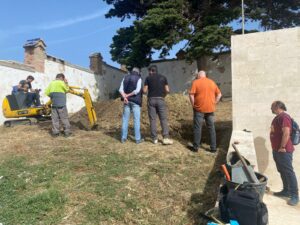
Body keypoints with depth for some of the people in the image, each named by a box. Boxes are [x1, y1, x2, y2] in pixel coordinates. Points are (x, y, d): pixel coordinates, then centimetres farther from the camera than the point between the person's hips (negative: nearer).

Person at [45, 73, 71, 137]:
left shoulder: (51, 83, 14)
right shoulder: (61, 82, -3)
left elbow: (47, 93, 8)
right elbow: (66, 89, 8)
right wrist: (66, 83, 16)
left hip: (54, 104, 5)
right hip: (61, 104, -5)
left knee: (55, 118, 7)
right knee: (64, 118, 0)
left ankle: (55, 132, 7)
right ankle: (67, 132, 1)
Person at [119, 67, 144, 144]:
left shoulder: (125, 78, 11)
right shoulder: (138, 78, -2)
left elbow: (121, 90, -2)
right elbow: (137, 90, -15)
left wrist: (125, 97, -14)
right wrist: (128, 95, -8)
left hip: (127, 101, 4)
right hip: (135, 101, -4)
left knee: (125, 119, 8)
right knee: (137, 120, 0)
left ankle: (123, 138, 10)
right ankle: (138, 139, 2)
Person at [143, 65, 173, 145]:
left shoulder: (148, 78, 4)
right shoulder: (163, 77, 8)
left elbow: (144, 90, 1)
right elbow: (167, 90, 3)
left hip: (151, 100, 0)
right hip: (160, 100, 0)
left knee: (152, 119, 4)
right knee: (164, 119, 3)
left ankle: (154, 138, 6)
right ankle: (166, 138, -6)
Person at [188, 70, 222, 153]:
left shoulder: (196, 82, -4)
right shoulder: (212, 82, 10)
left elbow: (191, 95, -13)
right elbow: (219, 94, 11)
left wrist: (193, 105, -2)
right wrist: (213, 104, 13)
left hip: (199, 109, -4)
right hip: (210, 109, 4)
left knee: (198, 128, 4)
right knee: (211, 128, 11)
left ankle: (195, 147, 12)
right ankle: (213, 147, 16)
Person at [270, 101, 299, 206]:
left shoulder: (284, 117, -16)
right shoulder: (277, 117, 15)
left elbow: (286, 133, -24)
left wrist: (282, 147, -20)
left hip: (283, 151, -10)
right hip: (276, 150, 10)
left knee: (289, 172, -4)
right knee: (282, 172, 16)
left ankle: (294, 195, 3)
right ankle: (286, 191, 27)